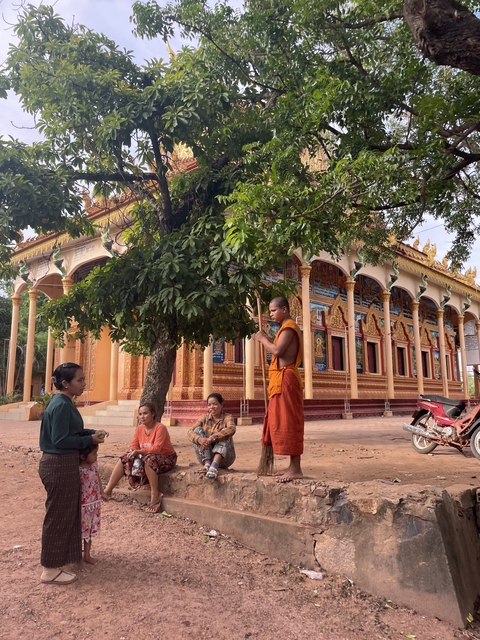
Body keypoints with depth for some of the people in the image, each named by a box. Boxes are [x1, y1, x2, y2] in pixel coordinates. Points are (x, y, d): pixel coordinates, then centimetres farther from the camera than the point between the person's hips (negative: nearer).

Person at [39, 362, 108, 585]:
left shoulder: (64, 403, 10)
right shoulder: (61, 406, -21)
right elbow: (60, 440, -24)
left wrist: (93, 432, 3)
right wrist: (90, 440, -16)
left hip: (63, 463, 10)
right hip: (59, 465, -10)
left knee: (66, 513, 21)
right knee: (58, 515, 1)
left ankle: (58, 558, 36)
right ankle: (50, 569, 13)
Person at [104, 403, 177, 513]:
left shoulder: (160, 428, -20)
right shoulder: (139, 428, 0)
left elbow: (156, 449, -29)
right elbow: (134, 446, 0)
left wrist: (139, 451, -36)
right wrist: (133, 452, -23)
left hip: (165, 458, -7)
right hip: (147, 457, 7)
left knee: (149, 460, -38)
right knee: (124, 459, -6)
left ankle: (155, 495, -27)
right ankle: (108, 490, -2)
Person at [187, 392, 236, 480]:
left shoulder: (227, 417, -7)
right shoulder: (205, 418, 2)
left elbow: (232, 429, -31)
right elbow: (190, 432, -13)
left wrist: (211, 439, -39)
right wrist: (199, 439, -36)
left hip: (223, 457, -2)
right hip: (206, 456, 3)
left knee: (224, 434, -26)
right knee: (198, 430, -15)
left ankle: (214, 465, -45)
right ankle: (207, 463, -30)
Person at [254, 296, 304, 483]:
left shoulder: (289, 327, -10)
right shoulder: (286, 327, 21)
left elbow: (277, 351, -23)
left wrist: (262, 339, -9)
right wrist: (266, 339, 8)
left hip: (285, 379, -11)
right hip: (280, 380, 11)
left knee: (288, 422, -10)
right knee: (282, 422, 10)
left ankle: (296, 469, -7)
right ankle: (293, 466, 15)